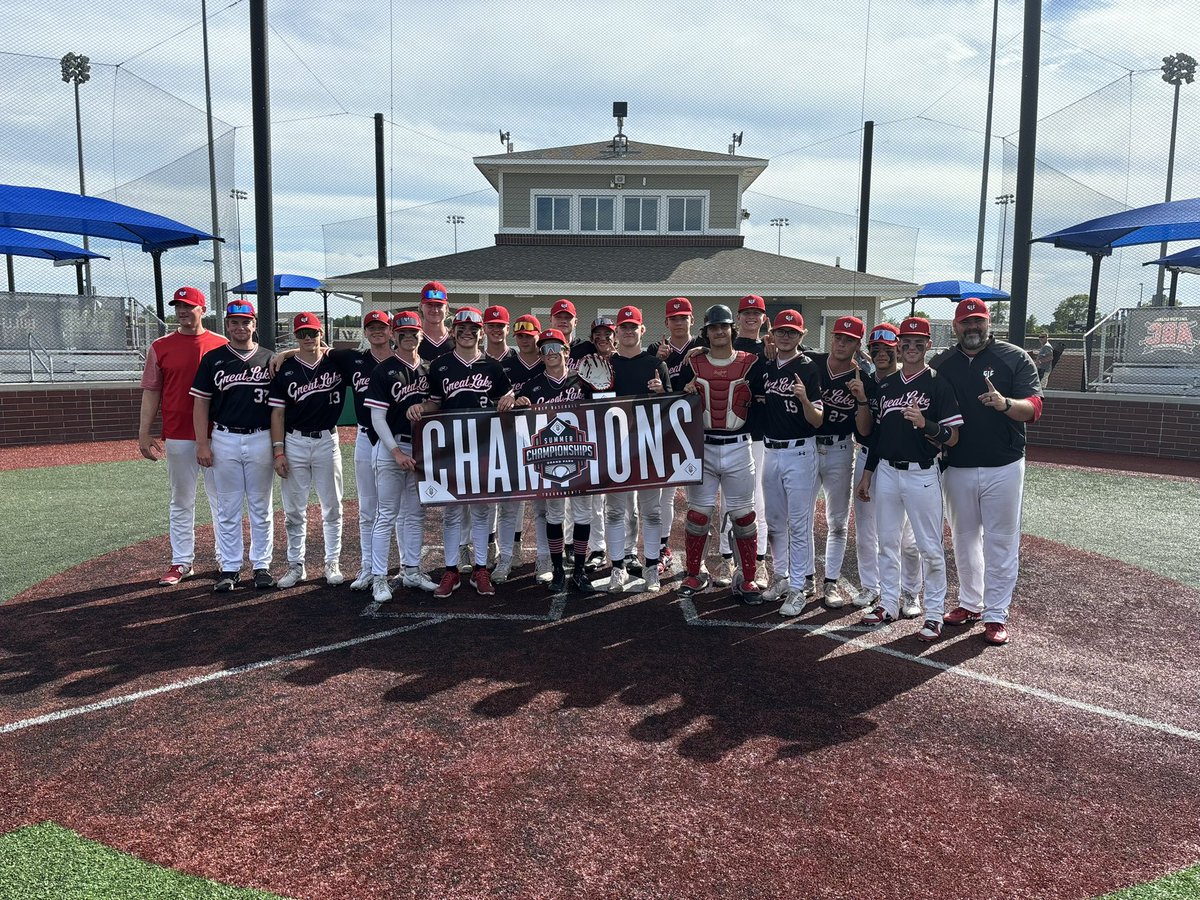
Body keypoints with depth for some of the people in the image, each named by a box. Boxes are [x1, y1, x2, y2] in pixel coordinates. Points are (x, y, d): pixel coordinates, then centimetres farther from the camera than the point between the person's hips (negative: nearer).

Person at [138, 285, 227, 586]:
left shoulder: (221, 345, 3)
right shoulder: (161, 347, 6)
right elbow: (151, 392, 6)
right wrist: (143, 434, -1)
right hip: (178, 437, 1)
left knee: (222, 499, 6)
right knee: (181, 502, 8)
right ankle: (182, 562, 16)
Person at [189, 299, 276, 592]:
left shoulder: (269, 359, 5)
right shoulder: (213, 359, 4)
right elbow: (201, 403, 4)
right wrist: (202, 444, -3)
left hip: (261, 439, 0)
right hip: (224, 440, 0)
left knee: (261, 507, 7)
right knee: (228, 508, 6)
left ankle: (262, 565, 16)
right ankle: (230, 568, 15)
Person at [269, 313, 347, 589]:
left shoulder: (337, 362, 1)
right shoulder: (284, 369, 1)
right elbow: (277, 412, 0)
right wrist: (278, 451, -6)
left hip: (327, 441, 0)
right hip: (294, 442, 0)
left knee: (332, 507, 7)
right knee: (294, 509, 7)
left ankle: (332, 563, 18)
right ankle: (296, 565, 18)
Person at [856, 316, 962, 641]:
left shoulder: (938, 384, -5)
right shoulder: (886, 385, 11)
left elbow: (952, 437, -9)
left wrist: (924, 424, -28)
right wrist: (867, 473, 14)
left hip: (922, 474, -5)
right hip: (886, 472, 5)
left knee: (930, 547, -1)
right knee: (887, 541, 12)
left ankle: (934, 613, 10)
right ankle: (888, 604, 25)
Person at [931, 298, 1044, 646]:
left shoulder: (1015, 358, -3)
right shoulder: (940, 365, 7)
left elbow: (1033, 408, -12)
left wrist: (1005, 404, -33)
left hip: (1003, 467, -3)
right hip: (957, 467, 4)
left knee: (1001, 542, 2)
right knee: (964, 539, 14)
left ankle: (996, 615, 10)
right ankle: (970, 604, 28)